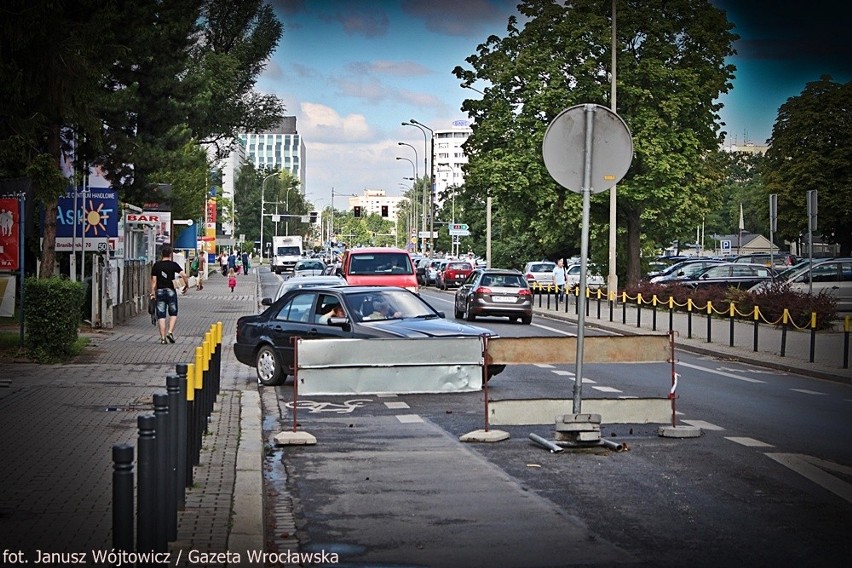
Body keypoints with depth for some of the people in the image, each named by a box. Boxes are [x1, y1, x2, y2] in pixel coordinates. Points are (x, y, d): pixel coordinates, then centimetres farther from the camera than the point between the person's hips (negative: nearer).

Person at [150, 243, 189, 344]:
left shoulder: (156, 265, 1)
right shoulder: (173, 265, -5)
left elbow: (153, 280, 0)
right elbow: (184, 275, -15)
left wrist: (153, 292, 6)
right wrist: (186, 286, 0)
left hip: (160, 291, 1)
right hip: (171, 291, -1)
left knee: (161, 315, 3)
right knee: (173, 313, 14)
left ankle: (163, 338, 0)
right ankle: (170, 332, -4)